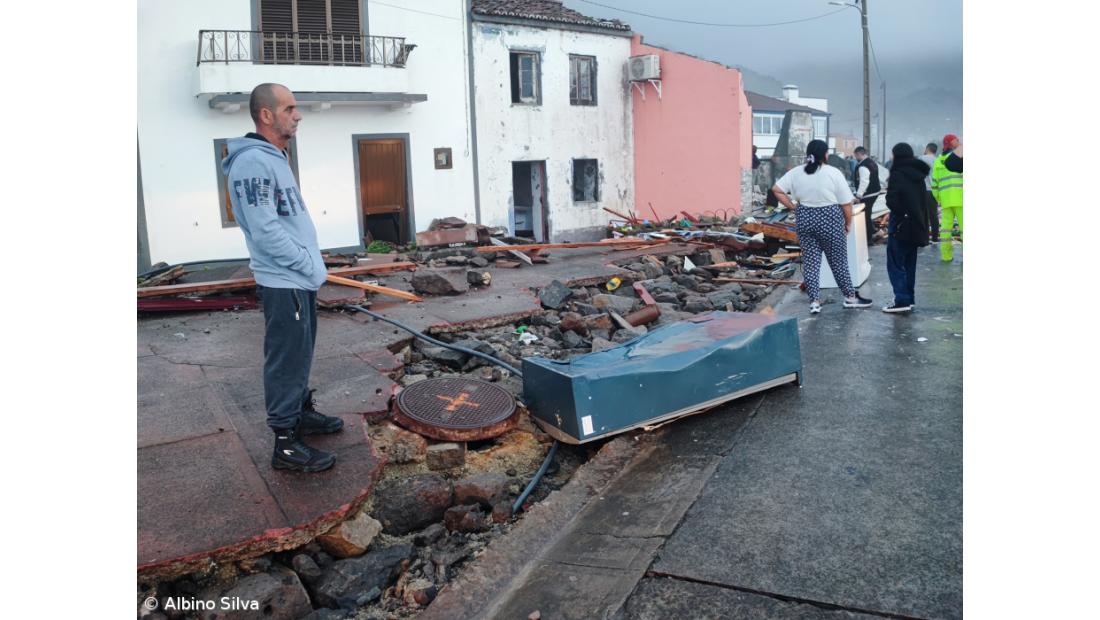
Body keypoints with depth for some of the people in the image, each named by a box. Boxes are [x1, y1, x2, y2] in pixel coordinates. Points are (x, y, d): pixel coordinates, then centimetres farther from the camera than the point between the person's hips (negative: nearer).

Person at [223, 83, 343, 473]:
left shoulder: (274, 157, 15)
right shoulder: (253, 162, -17)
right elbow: (265, 230, -24)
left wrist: (312, 266, 14)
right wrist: (310, 266, -16)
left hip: (300, 279, 10)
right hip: (284, 283, -10)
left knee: (300, 354, 19)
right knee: (287, 361, -4)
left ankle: (302, 413, 34)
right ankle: (286, 444, 5)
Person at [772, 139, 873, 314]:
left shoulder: (796, 173, 1)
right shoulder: (833, 173, -9)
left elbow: (777, 190, 0)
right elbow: (846, 203, -7)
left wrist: (793, 207, 3)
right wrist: (848, 223, 6)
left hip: (805, 219, 3)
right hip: (830, 219, -3)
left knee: (810, 260, 7)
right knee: (838, 260, 9)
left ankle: (814, 301, 4)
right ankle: (850, 297, 23)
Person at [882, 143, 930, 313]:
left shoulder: (897, 175, -14)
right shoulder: (918, 175, 9)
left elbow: (892, 201, -19)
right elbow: (923, 201, 15)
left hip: (901, 224, -8)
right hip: (917, 224, 8)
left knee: (895, 263, -4)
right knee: (909, 263, 15)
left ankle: (902, 300, -10)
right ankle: (909, 299, 20)